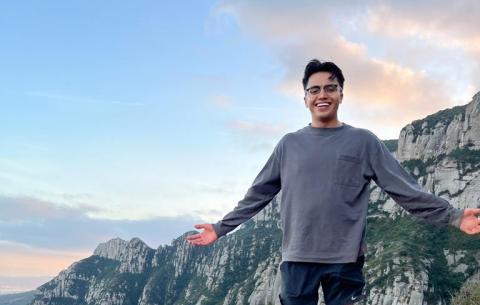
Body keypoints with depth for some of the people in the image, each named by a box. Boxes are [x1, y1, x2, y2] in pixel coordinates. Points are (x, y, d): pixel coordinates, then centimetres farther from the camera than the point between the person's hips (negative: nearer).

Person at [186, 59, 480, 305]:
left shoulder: (363, 141, 5)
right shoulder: (290, 144, 10)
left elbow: (406, 189, 1)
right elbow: (258, 194, 13)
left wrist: (453, 216, -7)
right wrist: (221, 228, 11)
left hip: (346, 260, -1)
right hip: (297, 259, 1)